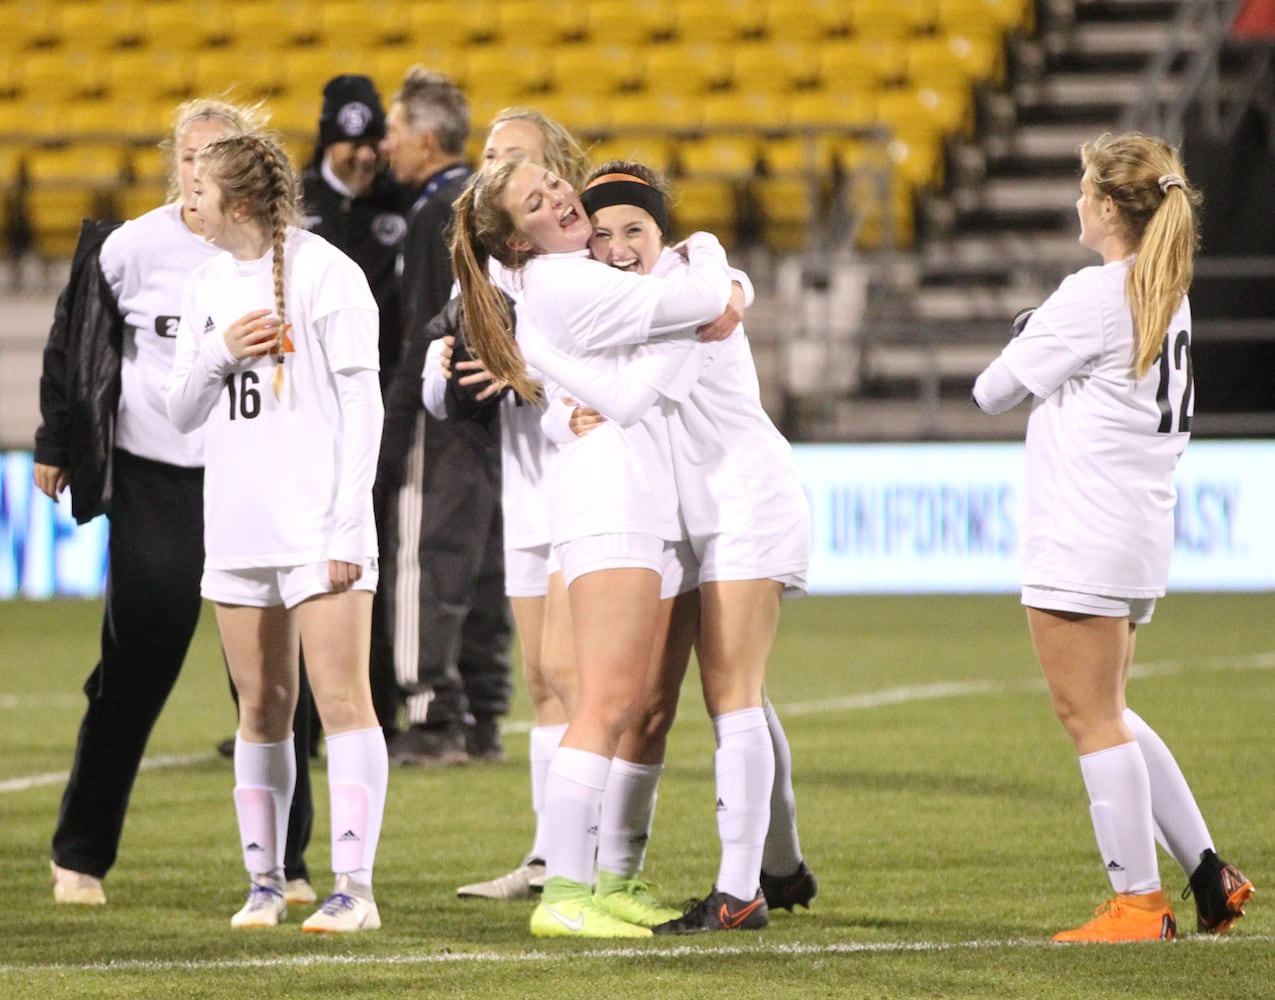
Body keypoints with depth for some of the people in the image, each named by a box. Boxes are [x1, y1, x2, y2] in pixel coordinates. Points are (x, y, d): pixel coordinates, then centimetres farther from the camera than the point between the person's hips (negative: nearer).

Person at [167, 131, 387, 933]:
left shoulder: (325, 273, -6)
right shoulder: (208, 286, 14)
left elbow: (362, 403, -8)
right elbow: (183, 413, 15)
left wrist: (348, 522, -13)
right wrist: (220, 354, -5)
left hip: (318, 526, -6)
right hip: (237, 528, 6)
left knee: (342, 699, -9)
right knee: (263, 709, 8)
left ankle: (354, 887, -11)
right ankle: (265, 882, 12)